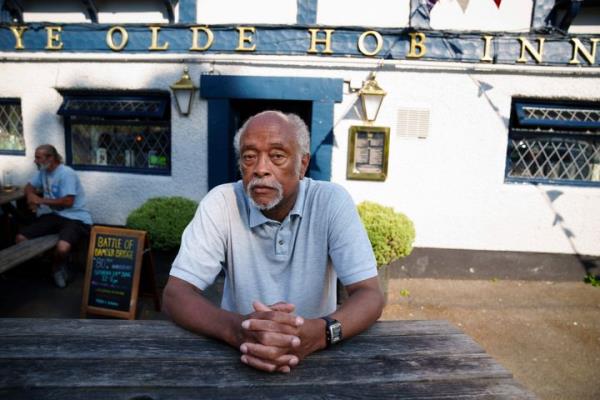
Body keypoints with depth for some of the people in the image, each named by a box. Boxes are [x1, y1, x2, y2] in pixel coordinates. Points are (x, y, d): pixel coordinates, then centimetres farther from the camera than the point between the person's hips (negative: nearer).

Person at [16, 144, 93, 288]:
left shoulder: (66, 173, -16)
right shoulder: (43, 171, 11)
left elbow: (68, 201, -21)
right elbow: (29, 187, 24)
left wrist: (41, 200, -11)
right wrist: (31, 197, -2)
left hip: (75, 218, -8)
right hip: (54, 215, 8)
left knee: (62, 248, -35)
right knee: (20, 238, -6)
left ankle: (59, 265, 2)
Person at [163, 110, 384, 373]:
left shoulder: (332, 201, -11)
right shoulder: (221, 203, -10)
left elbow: (370, 295, -14)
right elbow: (175, 295, -13)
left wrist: (319, 332, -33)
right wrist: (237, 328, -31)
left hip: (316, 352, 1)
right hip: (240, 358, 0)